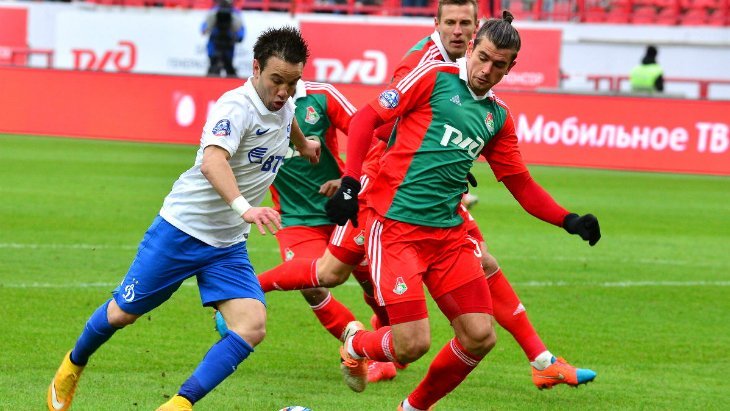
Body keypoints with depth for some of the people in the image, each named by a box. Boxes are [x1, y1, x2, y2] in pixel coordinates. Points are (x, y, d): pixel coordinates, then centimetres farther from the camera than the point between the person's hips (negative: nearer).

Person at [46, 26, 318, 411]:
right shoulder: (237, 106, -24)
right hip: (182, 228, -6)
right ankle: (72, 366, 37)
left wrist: (303, 144, 47)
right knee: (122, 313, 7)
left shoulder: (284, 107, 2)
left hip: (228, 245, 6)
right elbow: (212, 162, -43)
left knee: (252, 326, -16)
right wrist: (243, 207, -57)